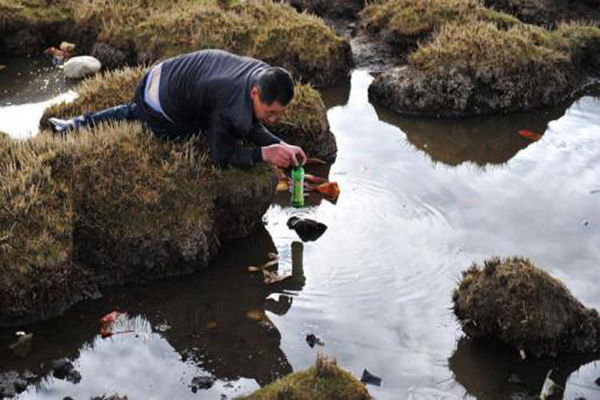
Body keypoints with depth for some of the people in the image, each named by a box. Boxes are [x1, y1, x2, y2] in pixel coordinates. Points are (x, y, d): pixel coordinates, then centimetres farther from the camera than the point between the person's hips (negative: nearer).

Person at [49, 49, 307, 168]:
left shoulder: (264, 75, -12)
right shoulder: (231, 110, -38)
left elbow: (249, 125, 2)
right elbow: (220, 157, -24)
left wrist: (282, 145, -10)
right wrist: (265, 154, -26)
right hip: (163, 107, -9)